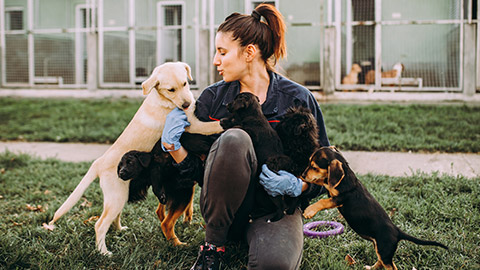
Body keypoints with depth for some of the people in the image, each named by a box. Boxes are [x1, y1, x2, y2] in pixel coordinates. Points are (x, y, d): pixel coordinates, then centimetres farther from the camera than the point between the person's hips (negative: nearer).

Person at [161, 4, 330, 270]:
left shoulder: (298, 98, -4)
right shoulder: (212, 97, 2)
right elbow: (196, 170, 3)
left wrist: (297, 185, -19)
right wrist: (173, 145, -16)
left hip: (276, 206, -2)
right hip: (225, 210, 3)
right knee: (234, 139, -31)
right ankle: (213, 247, -14)